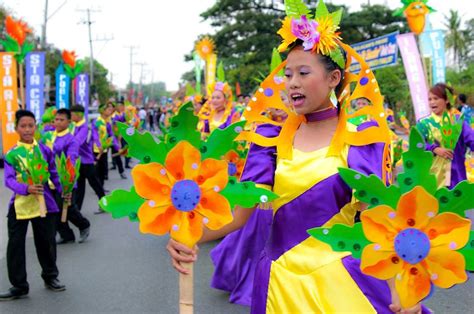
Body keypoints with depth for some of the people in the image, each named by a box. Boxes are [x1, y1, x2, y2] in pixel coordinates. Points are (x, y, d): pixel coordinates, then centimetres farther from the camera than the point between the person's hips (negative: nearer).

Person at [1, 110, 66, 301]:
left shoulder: (44, 150, 1)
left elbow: (54, 174, 8)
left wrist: (64, 191, -6)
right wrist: (26, 188, -30)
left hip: (44, 204, 1)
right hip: (19, 205, -1)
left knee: (47, 243, 11)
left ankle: (51, 277, 32)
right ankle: (19, 286, 16)